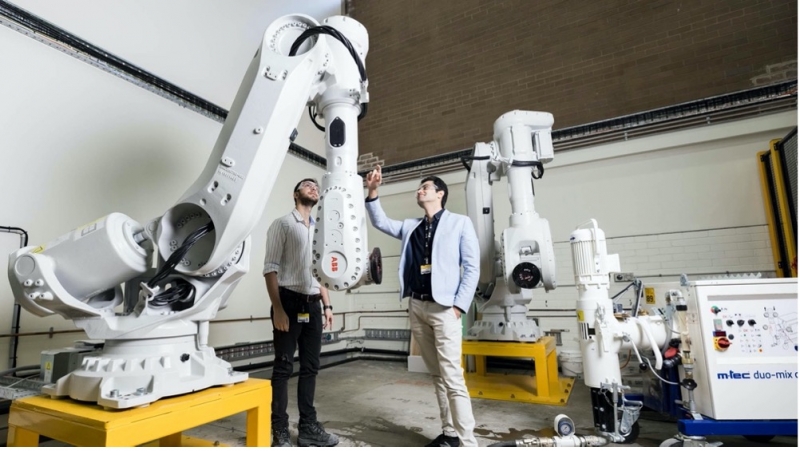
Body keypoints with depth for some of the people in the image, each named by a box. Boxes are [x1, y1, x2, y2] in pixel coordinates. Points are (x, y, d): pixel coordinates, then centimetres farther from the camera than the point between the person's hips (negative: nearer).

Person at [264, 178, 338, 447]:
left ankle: (308, 428, 22)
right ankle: (280, 432, 13)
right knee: (284, 367, 1)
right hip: (289, 301, -6)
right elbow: (271, 268, -8)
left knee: (310, 367, 10)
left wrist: (326, 305, 10)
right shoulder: (282, 224, -1)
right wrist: (278, 307, -17)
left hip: (312, 304, 6)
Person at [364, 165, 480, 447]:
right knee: (437, 375, 12)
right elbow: (380, 222, 17)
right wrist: (372, 192, 2)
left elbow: (472, 267, -3)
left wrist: (459, 305, -11)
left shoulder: (460, 223, 1)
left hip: (443, 308, -5)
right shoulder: (410, 227, 16)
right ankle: (450, 433, 23)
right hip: (416, 307, 6)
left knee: (452, 377, -9)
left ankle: (468, 442, -1)